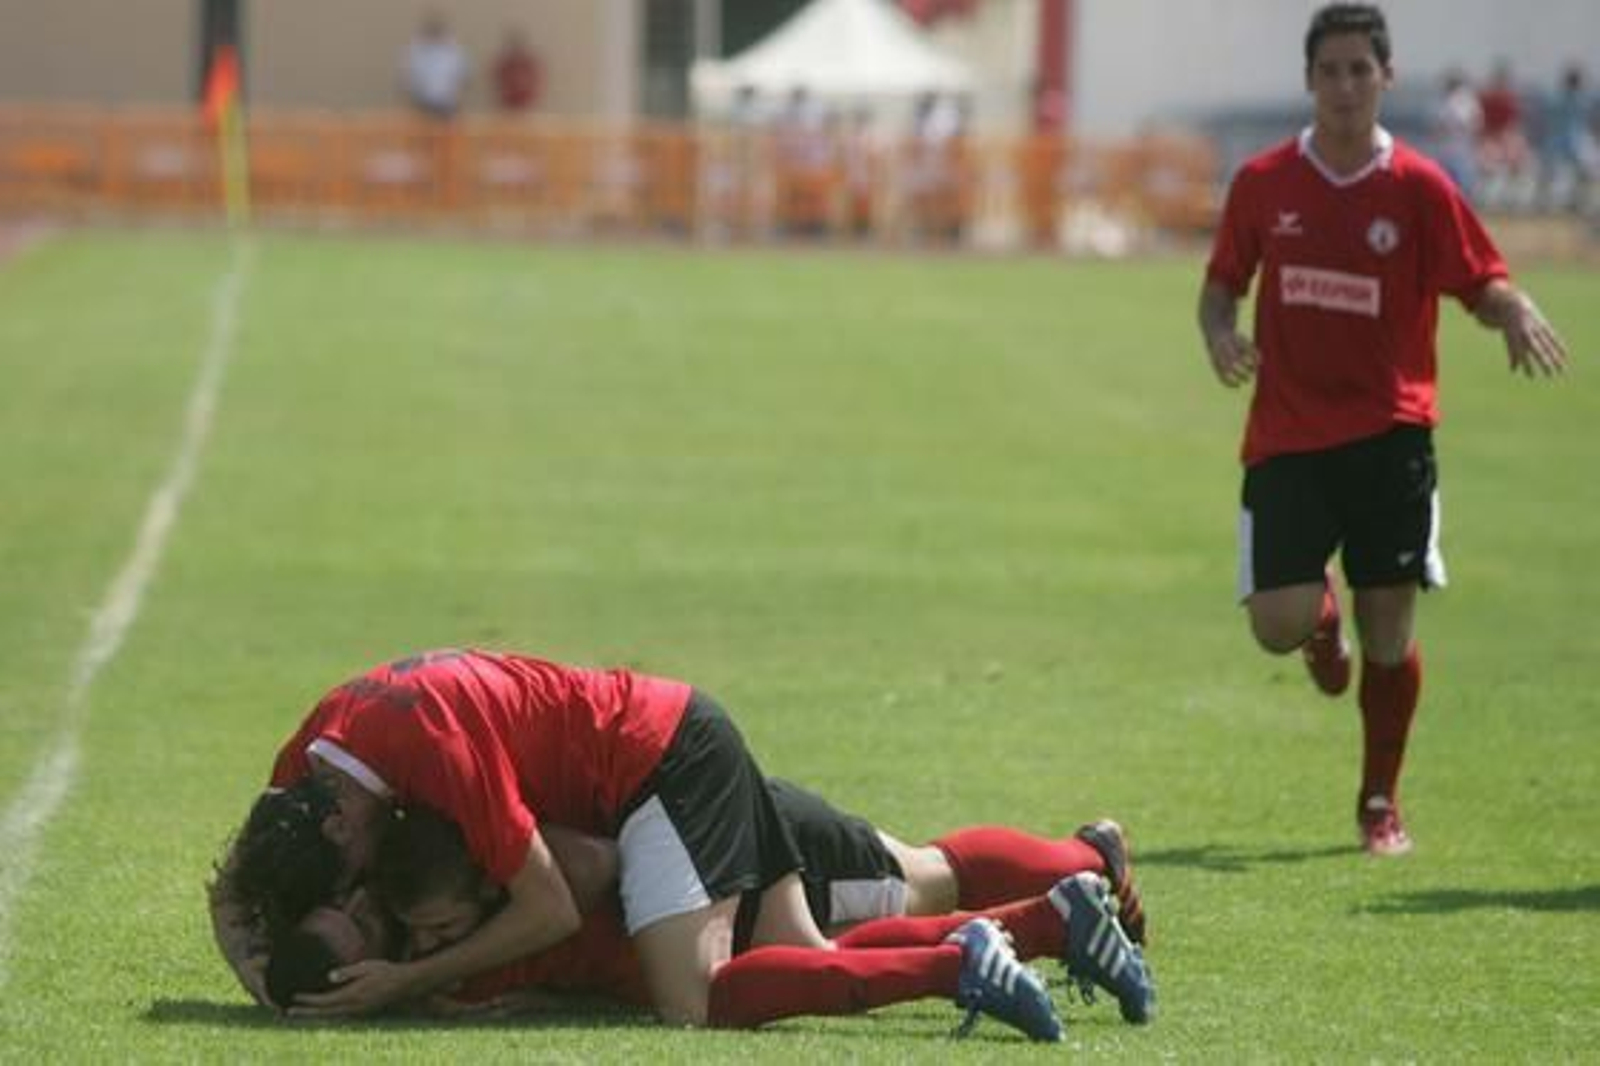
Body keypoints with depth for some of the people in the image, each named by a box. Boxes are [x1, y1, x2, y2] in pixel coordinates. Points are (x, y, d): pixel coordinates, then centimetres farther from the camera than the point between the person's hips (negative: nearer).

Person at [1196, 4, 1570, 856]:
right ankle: (1323, 616, 29)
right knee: (1279, 624, -11)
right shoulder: (1262, 183, 3)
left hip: (1388, 434, -1)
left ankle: (1381, 804, 17)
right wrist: (1220, 334, -8)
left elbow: (1482, 283, 1)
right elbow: (1222, 284, 14)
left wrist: (1516, 314, -21)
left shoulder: (1419, 188, -1)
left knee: (1388, 628, -1)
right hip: (1286, 438, 1)